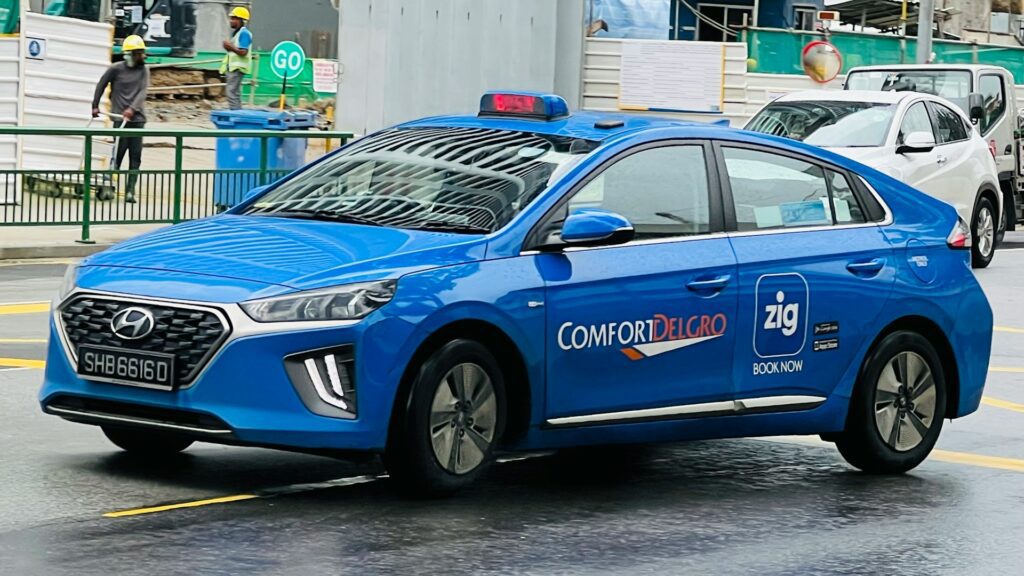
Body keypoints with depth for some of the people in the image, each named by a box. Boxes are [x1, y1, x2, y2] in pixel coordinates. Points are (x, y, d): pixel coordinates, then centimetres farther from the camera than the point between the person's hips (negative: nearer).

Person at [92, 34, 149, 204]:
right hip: (119, 117, -3)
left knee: (135, 156, 0)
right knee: (118, 153, -6)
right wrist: (95, 106, 9)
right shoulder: (116, 69, -1)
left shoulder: (143, 71, 8)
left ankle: (130, 191, 3)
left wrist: (132, 109, -19)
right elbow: (101, 85, 10)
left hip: (137, 118, 3)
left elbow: (142, 92, -4)